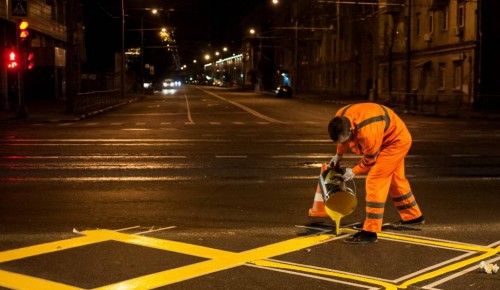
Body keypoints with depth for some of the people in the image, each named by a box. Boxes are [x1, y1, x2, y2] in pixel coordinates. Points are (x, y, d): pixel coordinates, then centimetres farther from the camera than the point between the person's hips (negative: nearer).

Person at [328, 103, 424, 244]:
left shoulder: (368, 133, -41)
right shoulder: (340, 119, -18)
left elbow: (370, 159, -23)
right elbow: (342, 137, 7)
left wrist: (354, 171, -10)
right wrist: (338, 155, 17)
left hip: (396, 140, -9)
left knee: (374, 182, -16)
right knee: (395, 179, 22)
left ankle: (370, 232, -15)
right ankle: (413, 216, 42)